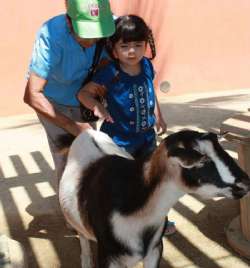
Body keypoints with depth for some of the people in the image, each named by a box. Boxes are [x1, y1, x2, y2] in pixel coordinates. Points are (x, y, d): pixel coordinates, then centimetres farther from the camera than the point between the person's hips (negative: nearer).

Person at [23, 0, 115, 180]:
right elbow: (32, 95, -38)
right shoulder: (51, 35, -37)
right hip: (53, 102, -3)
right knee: (67, 160, -9)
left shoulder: (111, 24, -28)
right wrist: (72, 126, -38)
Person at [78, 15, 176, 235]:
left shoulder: (147, 66, -5)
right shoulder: (110, 74, -21)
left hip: (146, 136, 6)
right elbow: (84, 93, -14)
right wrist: (96, 106, -33)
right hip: (118, 140, -6)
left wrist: (158, 116, 20)